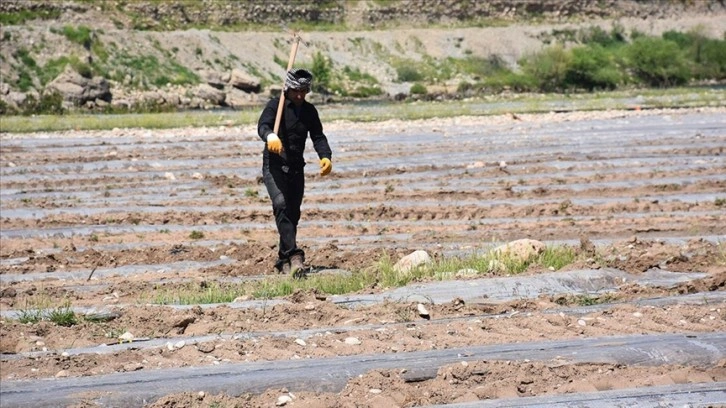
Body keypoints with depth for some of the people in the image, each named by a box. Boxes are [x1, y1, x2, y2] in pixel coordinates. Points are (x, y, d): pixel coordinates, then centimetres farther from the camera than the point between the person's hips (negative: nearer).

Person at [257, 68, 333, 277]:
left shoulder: (309, 110, 8)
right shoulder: (276, 105, -8)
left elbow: (318, 136, 4)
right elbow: (263, 125, -25)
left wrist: (325, 156, -17)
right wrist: (270, 136, -49)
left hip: (296, 169, 6)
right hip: (274, 166, -5)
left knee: (293, 214, 9)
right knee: (281, 204, -24)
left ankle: (284, 260, 22)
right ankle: (294, 254, -34)